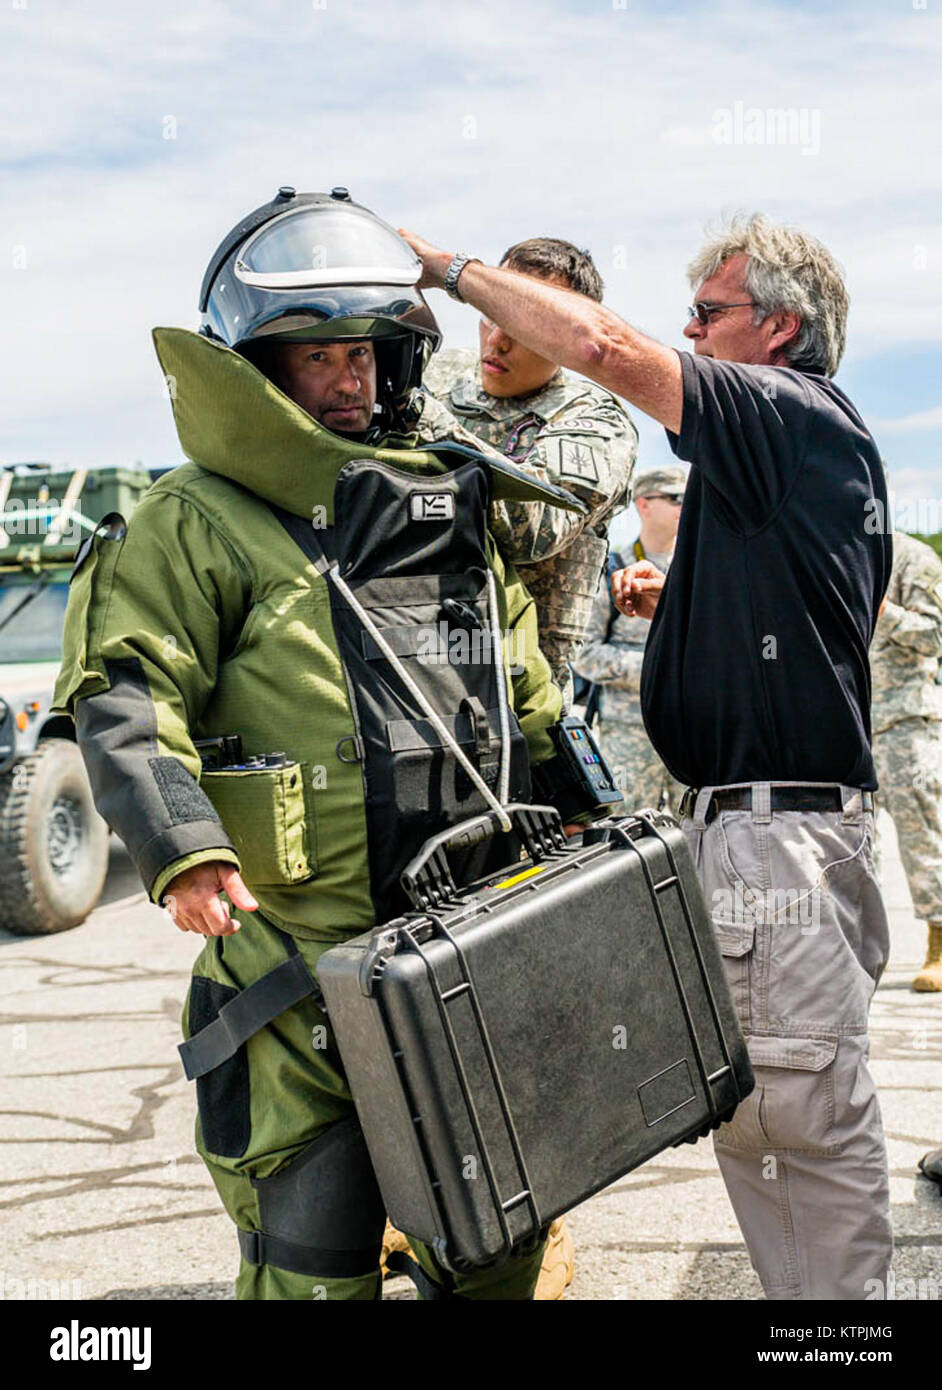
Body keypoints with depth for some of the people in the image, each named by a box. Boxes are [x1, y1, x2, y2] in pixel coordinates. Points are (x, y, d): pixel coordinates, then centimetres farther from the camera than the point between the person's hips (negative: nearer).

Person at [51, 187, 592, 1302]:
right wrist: (181, 847, -27)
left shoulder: (448, 511, 17)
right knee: (314, 1249, 1)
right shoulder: (195, 523, -2)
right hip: (299, 957, -6)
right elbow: (125, 699, -12)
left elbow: (529, 699, 23)